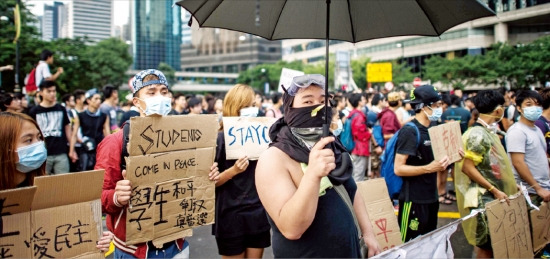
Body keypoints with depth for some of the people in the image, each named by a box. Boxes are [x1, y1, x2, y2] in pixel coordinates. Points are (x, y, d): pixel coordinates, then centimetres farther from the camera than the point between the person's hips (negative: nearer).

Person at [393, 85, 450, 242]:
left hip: (431, 198, 9)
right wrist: (428, 168, -29)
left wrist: (449, 158, 7)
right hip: (414, 199, -9)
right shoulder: (410, 131, -16)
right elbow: (398, 168, -21)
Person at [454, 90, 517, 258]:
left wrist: (510, 185, 12)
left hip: (493, 196, 9)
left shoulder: (489, 132, 10)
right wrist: (494, 190, -20)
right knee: (486, 244, 0)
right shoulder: (478, 134, -17)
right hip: (483, 197, -9)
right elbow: (467, 168, -22)